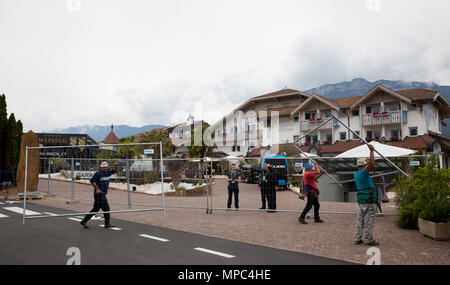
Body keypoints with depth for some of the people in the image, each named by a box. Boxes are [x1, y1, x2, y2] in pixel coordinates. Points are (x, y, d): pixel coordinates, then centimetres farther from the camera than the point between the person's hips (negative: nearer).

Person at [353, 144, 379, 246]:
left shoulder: (356, 174, 12)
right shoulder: (363, 173, -14)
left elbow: (371, 165, 27)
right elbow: (371, 164, -26)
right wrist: (371, 151, -20)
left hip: (361, 199, 9)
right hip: (369, 200, -9)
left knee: (360, 220, 10)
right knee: (369, 220, -2)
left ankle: (357, 239, 13)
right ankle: (369, 239, 3)